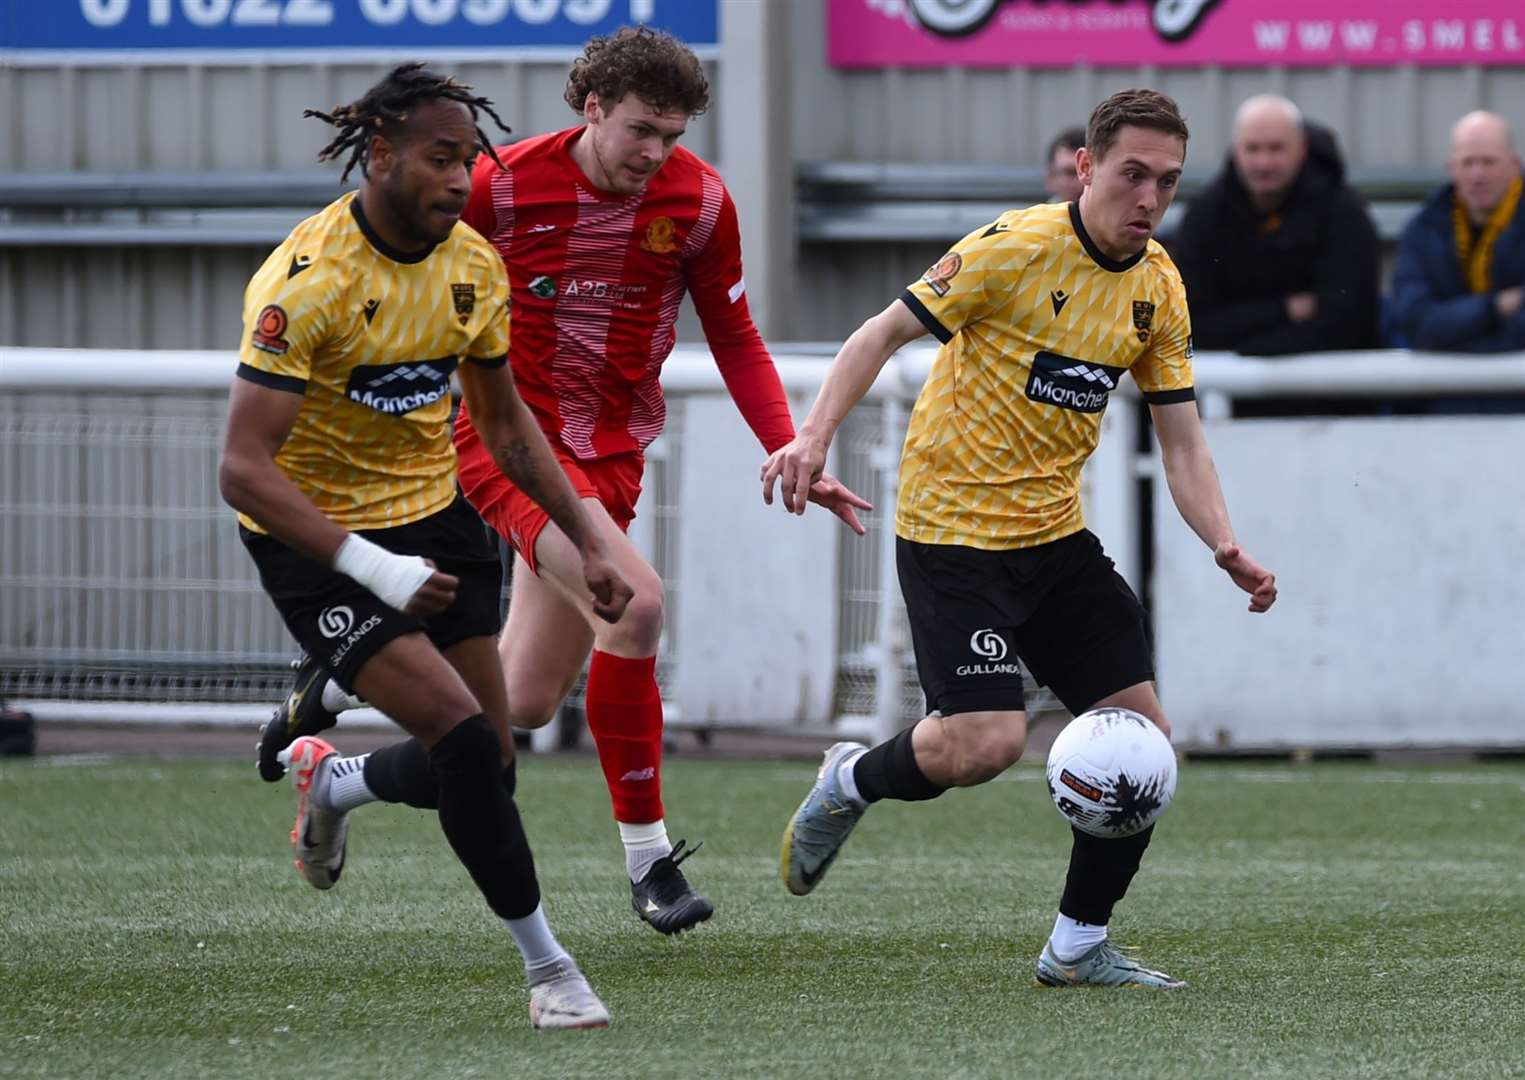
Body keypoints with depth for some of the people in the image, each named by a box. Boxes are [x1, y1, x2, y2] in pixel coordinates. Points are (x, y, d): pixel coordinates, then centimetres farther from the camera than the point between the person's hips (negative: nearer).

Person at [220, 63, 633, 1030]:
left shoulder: (474, 267, -4)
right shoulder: (306, 281, -25)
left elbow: (506, 423, 13)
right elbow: (244, 470, -28)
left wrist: (587, 540, 8)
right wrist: (373, 568, -35)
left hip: (435, 515, 7)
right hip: (316, 539, -7)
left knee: (485, 769, 5)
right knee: (463, 736, -20)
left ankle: (332, 783, 37)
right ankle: (548, 967, -7)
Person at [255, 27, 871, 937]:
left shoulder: (701, 201, -3)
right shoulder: (505, 185, -14)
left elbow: (736, 342, 7)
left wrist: (793, 454, -3)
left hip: (609, 453, 5)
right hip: (508, 435, -5)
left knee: (526, 702, 5)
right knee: (634, 602, -28)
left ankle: (348, 676, 33)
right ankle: (647, 855, -16)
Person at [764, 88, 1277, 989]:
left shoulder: (1158, 290, 4)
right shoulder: (1017, 248, -15)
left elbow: (1183, 442, 7)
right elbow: (885, 333, -10)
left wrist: (1226, 547, -9)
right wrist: (816, 435, -22)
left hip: (1056, 536, 7)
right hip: (953, 533, -7)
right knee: (988, 741, -19)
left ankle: (1080, 945, 12)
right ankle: (850, 782, 14)